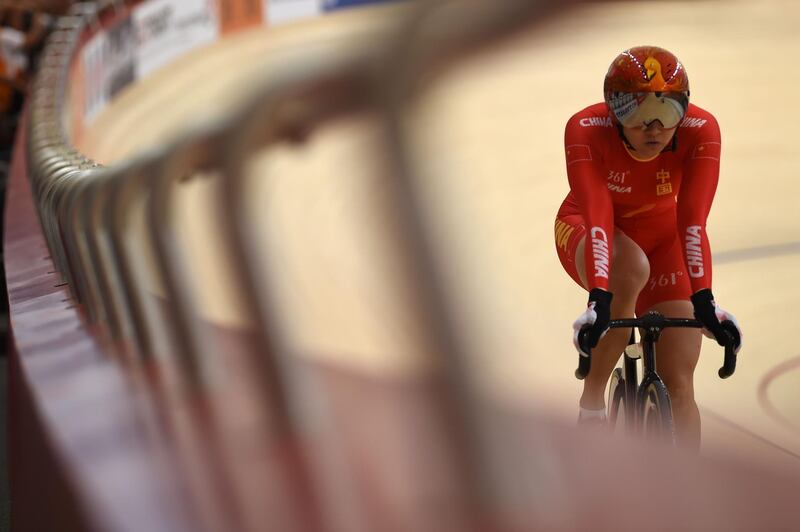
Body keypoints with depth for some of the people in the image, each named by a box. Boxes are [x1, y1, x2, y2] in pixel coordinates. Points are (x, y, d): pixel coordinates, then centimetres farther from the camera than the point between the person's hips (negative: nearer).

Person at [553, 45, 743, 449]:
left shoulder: (701, 131, -28)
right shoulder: (586, 130, -31)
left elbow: (693, 221, -35)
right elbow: (598, 218, -41)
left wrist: (703, 299, -46)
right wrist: (598, 298, -52)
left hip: (659, 233, 2)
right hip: (587, 231, -2)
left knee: (679, 383, -10)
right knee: (630, 267, -39)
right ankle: (593, 398, -22)